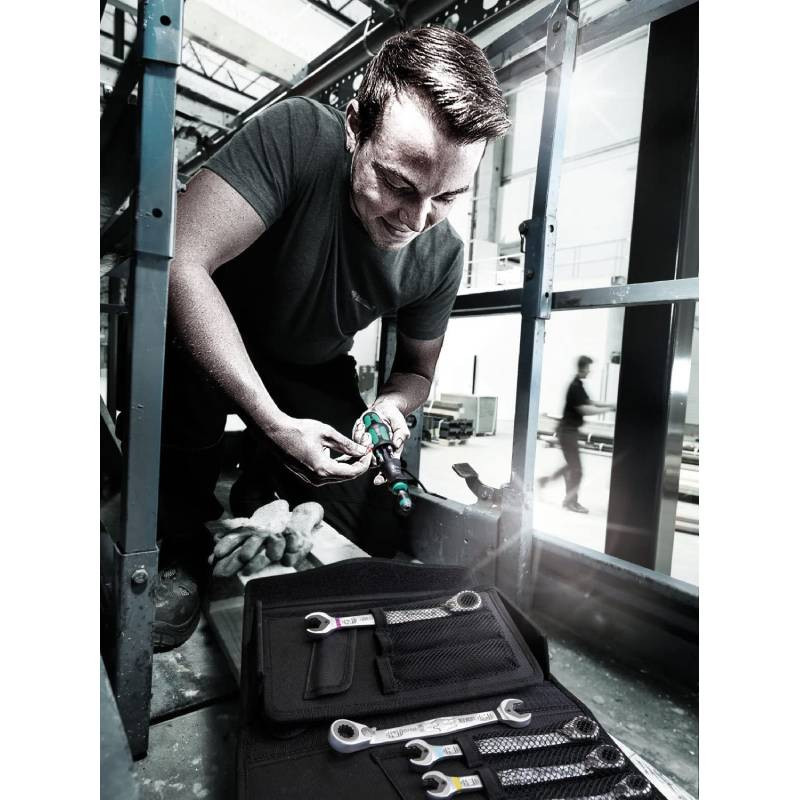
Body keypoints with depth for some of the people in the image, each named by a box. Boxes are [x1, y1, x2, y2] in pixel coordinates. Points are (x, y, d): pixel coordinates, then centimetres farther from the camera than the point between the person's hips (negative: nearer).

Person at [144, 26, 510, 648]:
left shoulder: (442, 255, -17)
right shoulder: (299, 135, -30)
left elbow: (416, 370, -2)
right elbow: (181, 259, -36)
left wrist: (390, 408, -27)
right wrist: (274, 424, -39)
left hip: (312, 373, 2)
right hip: (216, 340, -1)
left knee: (375, 536, -9)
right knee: (179, 345, -37)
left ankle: (254, 504, 23)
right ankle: (180, 547, -10)